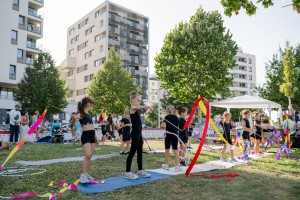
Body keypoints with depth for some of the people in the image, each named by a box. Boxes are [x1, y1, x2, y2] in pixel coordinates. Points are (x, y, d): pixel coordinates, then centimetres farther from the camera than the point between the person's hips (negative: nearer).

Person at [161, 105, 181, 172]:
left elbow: (163, 125, -19)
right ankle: (177, 166, -2)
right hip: (175, 135, 3)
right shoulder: (177, 118, 7)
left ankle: (166, 164, 23)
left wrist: (164, 126, 2)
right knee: (175, 150, 3)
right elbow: (177, 127, 11)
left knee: (167, 149, 12)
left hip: (168, 135, -3)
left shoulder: (167, 117, -7)